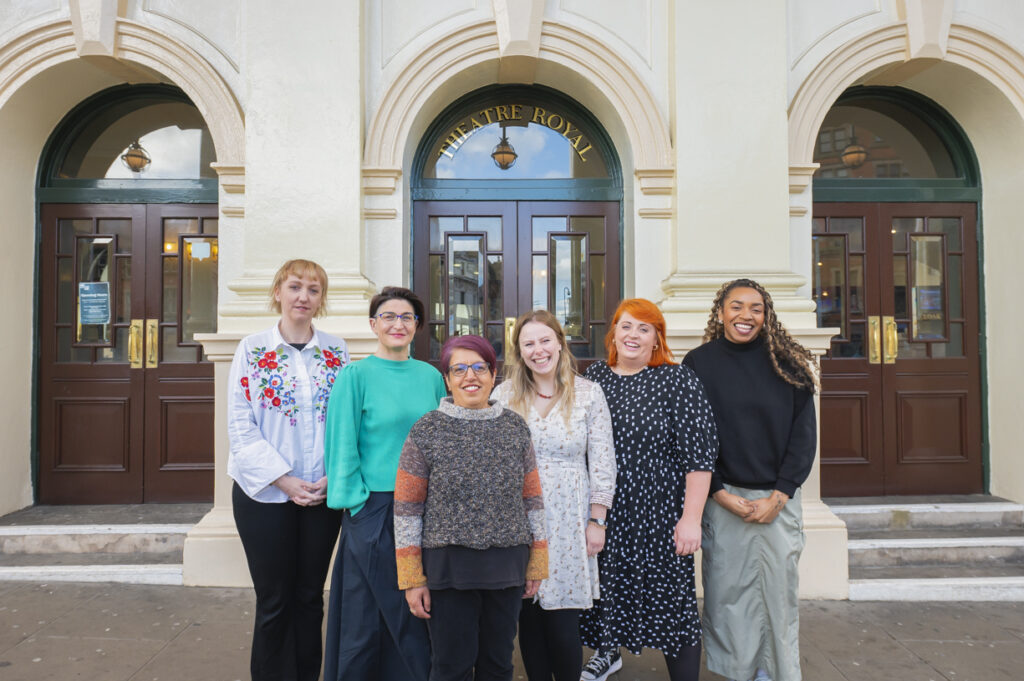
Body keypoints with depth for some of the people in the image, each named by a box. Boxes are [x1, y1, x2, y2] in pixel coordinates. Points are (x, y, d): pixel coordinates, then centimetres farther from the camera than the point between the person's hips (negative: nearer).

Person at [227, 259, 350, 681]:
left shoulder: (336, 351, 4)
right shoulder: (253, 349, -2)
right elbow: (240, 426, -7)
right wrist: (284, 480, -13)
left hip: (322, 494, 2)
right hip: (265, 493, -2)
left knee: (310, 598, 13)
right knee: (274, 602, 9)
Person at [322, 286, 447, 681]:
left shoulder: (431, 377, 7)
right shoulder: (357, 375, -5)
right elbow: (343, 445, -5)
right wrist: (357, 504, -10)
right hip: (374, 511, -3)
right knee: (367, 615, 6)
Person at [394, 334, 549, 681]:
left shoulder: (515, 427, 3)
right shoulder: (426, 431, -5)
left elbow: (532, 497, 8)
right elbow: (407, 508, -4)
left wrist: (536, 563, 8)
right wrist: (412, 578, -5)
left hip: (508, 566, 3)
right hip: (449, 566, -3)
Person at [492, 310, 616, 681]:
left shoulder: (589, 393, -2)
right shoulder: (505, 394, 2)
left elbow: (603, 462, 0)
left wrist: (597, 521, -2)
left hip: (568, 522, -1)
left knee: (563, 620, 1)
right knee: (529, 618, 10)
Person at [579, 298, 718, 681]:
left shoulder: (678, 381, -7)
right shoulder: (593, 377, 5)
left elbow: (698, 455, -10)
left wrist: (691, 519, -15)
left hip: (659, 518, -4)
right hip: (603, 516, 4)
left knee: (672, 604, 4)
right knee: (606, 592, 18)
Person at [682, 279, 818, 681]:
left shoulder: (787, 365, 2)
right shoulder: (699, 363, -1)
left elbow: (804, 434, 1)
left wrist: (778, 497, -7)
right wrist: (721, 494, -8)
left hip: (778, 500, 1)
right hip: (723, 499, -1)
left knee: (779, 590, 7)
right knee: (727, 590, 5)